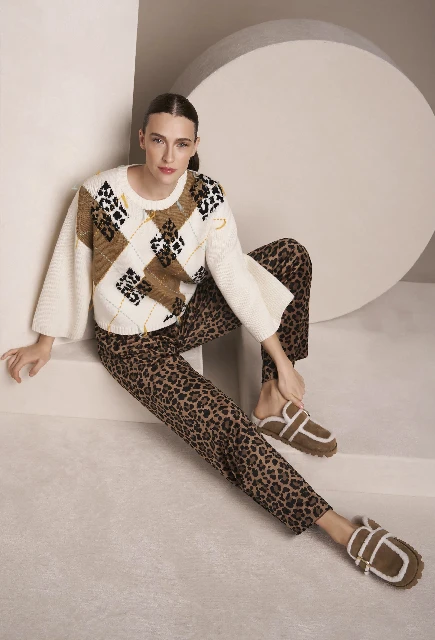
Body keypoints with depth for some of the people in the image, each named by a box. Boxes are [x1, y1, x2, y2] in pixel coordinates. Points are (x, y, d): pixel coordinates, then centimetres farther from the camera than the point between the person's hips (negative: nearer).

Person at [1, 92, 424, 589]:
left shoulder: (206, 197, -12)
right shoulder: (99, 194, -22)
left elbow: (234, 275, -12)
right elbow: (68, 269, -8)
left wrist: (282, 360, -14)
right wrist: (45, 341, 1)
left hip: (187, 316, 5)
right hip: (134, 345, -5)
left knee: (292, 255, -7)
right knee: (225, 426, -23)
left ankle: (273, 404, -5)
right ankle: (340, 529, -20)